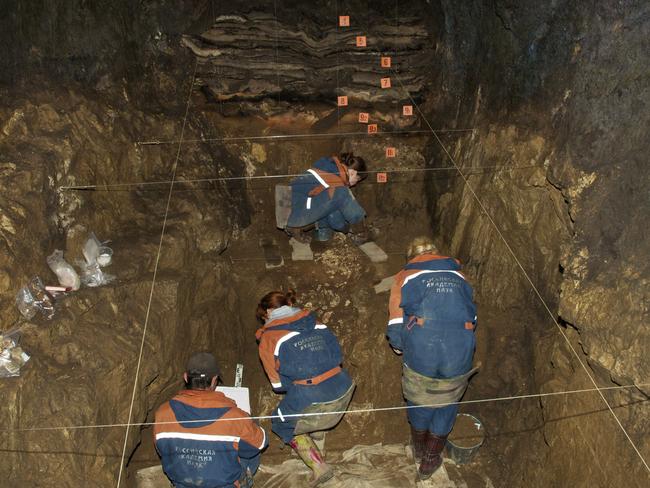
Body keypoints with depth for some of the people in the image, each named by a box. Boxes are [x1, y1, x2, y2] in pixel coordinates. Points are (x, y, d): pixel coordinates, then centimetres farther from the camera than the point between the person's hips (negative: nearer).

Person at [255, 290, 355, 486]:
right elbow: (337, 355, 13)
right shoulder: (314, 322, 11)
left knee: (283, 424, 24)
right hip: (344, 390, 6)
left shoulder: (268, 338, 0)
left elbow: (278, 384, 3)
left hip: (316, 401, -6)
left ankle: (319, 467, 14)